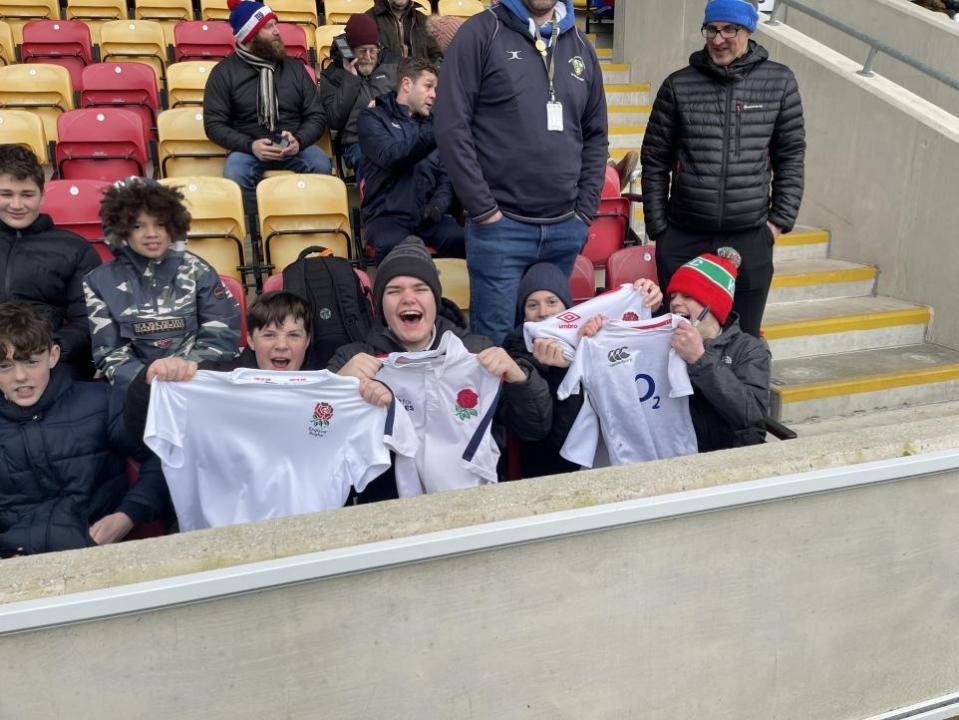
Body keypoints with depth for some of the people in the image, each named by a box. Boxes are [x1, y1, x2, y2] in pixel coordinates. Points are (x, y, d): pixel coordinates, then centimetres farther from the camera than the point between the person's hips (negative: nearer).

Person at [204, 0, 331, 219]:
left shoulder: (294, 67, 12)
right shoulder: (224, 71, 5)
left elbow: (316, 116, 8)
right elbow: (214, 124, 0)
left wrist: (299, 140, -16)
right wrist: (250, 145, -18)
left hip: (294, 146, 2)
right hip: (248, 148, -1)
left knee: (321, 165, -31)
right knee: (234, 175, -35)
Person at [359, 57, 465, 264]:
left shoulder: (431, 123, 23)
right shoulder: (373, 118, 9)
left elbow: (446, 176, 15)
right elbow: (390, 156, -12)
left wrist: (438, 205, -6)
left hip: (428, 216, 3)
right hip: (387, 215, -3)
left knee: (465, 242, -28)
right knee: (392, 247, -37)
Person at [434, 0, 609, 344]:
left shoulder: (581, 47, 14)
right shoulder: (481, 32, -2)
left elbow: (595, 136, 17)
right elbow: (452, 126, -9)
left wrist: (584, 213, 6)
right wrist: (484, 211, -12)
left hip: (566, 229, 5)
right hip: (500, 226, -5)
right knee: (494, 340, 0)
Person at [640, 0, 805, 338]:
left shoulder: (779, 82, 3)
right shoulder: (679, 85, 1)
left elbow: (791, 156, 8)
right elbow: (655, 161, 5)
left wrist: (780, 220, 1)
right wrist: (658, 227, 2)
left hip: (750, 241, 1)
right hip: (682, 240, 0)